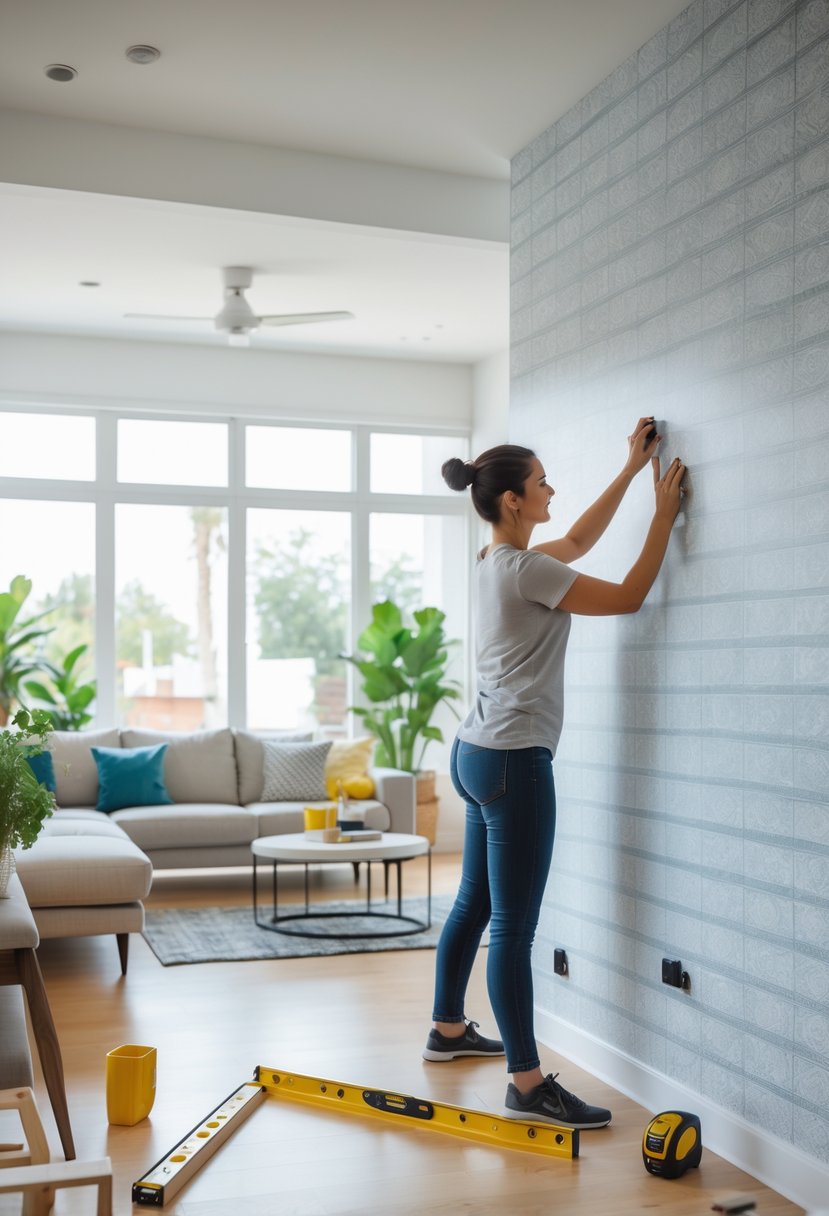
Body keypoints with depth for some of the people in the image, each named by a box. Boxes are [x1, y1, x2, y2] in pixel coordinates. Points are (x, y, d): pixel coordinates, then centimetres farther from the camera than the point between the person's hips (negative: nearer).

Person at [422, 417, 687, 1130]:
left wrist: (630, 469, 25)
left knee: (475, 904, 21)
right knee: (514, 928, -6)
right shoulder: (525, 569, -17)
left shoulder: (499, 562, 11)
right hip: (513, 761, -10)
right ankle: (528, 1085, 1)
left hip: (479, 753, 10)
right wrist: (665, 512, -2)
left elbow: (579, 540, 26)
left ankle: (449, 1029, 36)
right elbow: (629, 597, -11)